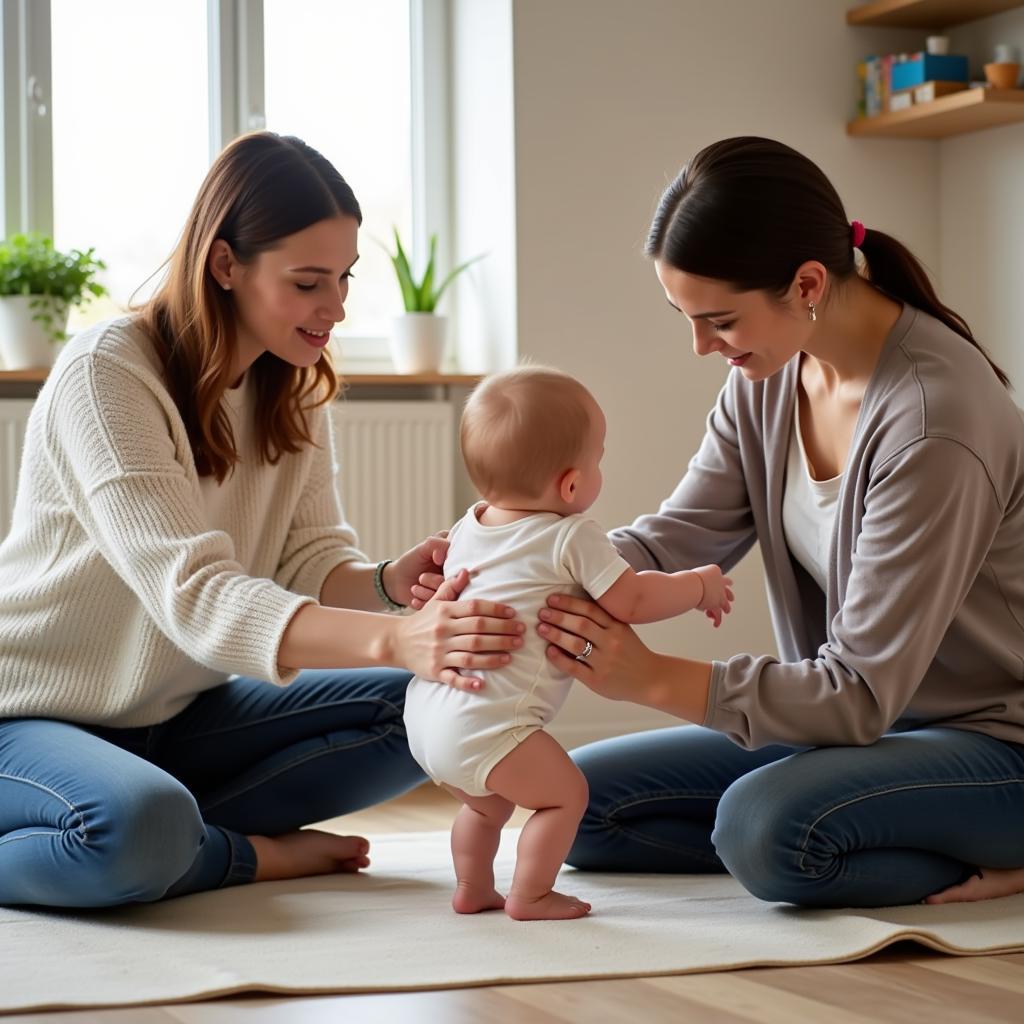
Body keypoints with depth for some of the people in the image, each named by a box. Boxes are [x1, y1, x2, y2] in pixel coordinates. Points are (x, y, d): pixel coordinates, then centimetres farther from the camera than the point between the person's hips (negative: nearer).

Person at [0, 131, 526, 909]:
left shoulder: (294, 389, 4)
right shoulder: (106, 375, -22)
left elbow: (313, 561, -4)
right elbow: (195, 596, -33)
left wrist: (390, 584, -29)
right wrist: (395, 639, -47)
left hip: (175, 717, 8)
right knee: (142, 827, -40)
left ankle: (185, 834, -11)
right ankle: (258, 854, -7)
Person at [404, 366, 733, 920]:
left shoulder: (467, 528, 16)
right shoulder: (574, 538, -9)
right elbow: (632, 600, -9)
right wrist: (702, 586, 5)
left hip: (427, 712, 9)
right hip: (487, 723, -9)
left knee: (488, 803, 27)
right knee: (565, 792, 5)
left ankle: (472, 889, 31)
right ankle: (530, 895, 5)